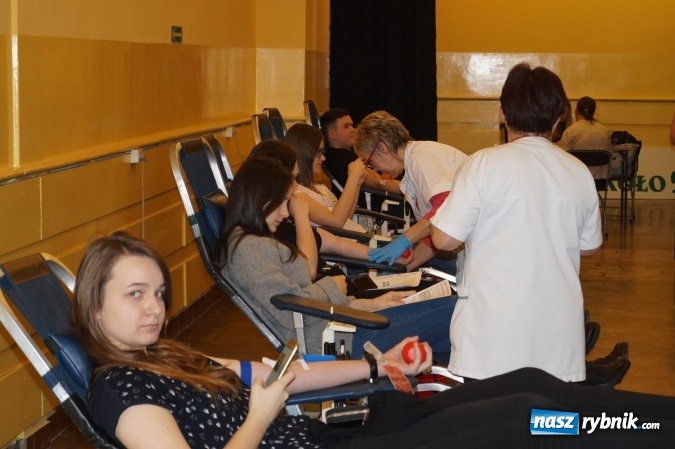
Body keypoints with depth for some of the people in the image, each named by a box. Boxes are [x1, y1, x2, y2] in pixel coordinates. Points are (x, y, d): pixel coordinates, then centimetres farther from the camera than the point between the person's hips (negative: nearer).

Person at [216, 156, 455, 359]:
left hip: (331, 324, 10)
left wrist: (368, 304, 10)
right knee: (450, 311, -7)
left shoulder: (257, 242, 17)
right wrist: (332, 287, -5)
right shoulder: (246, 248, -15)